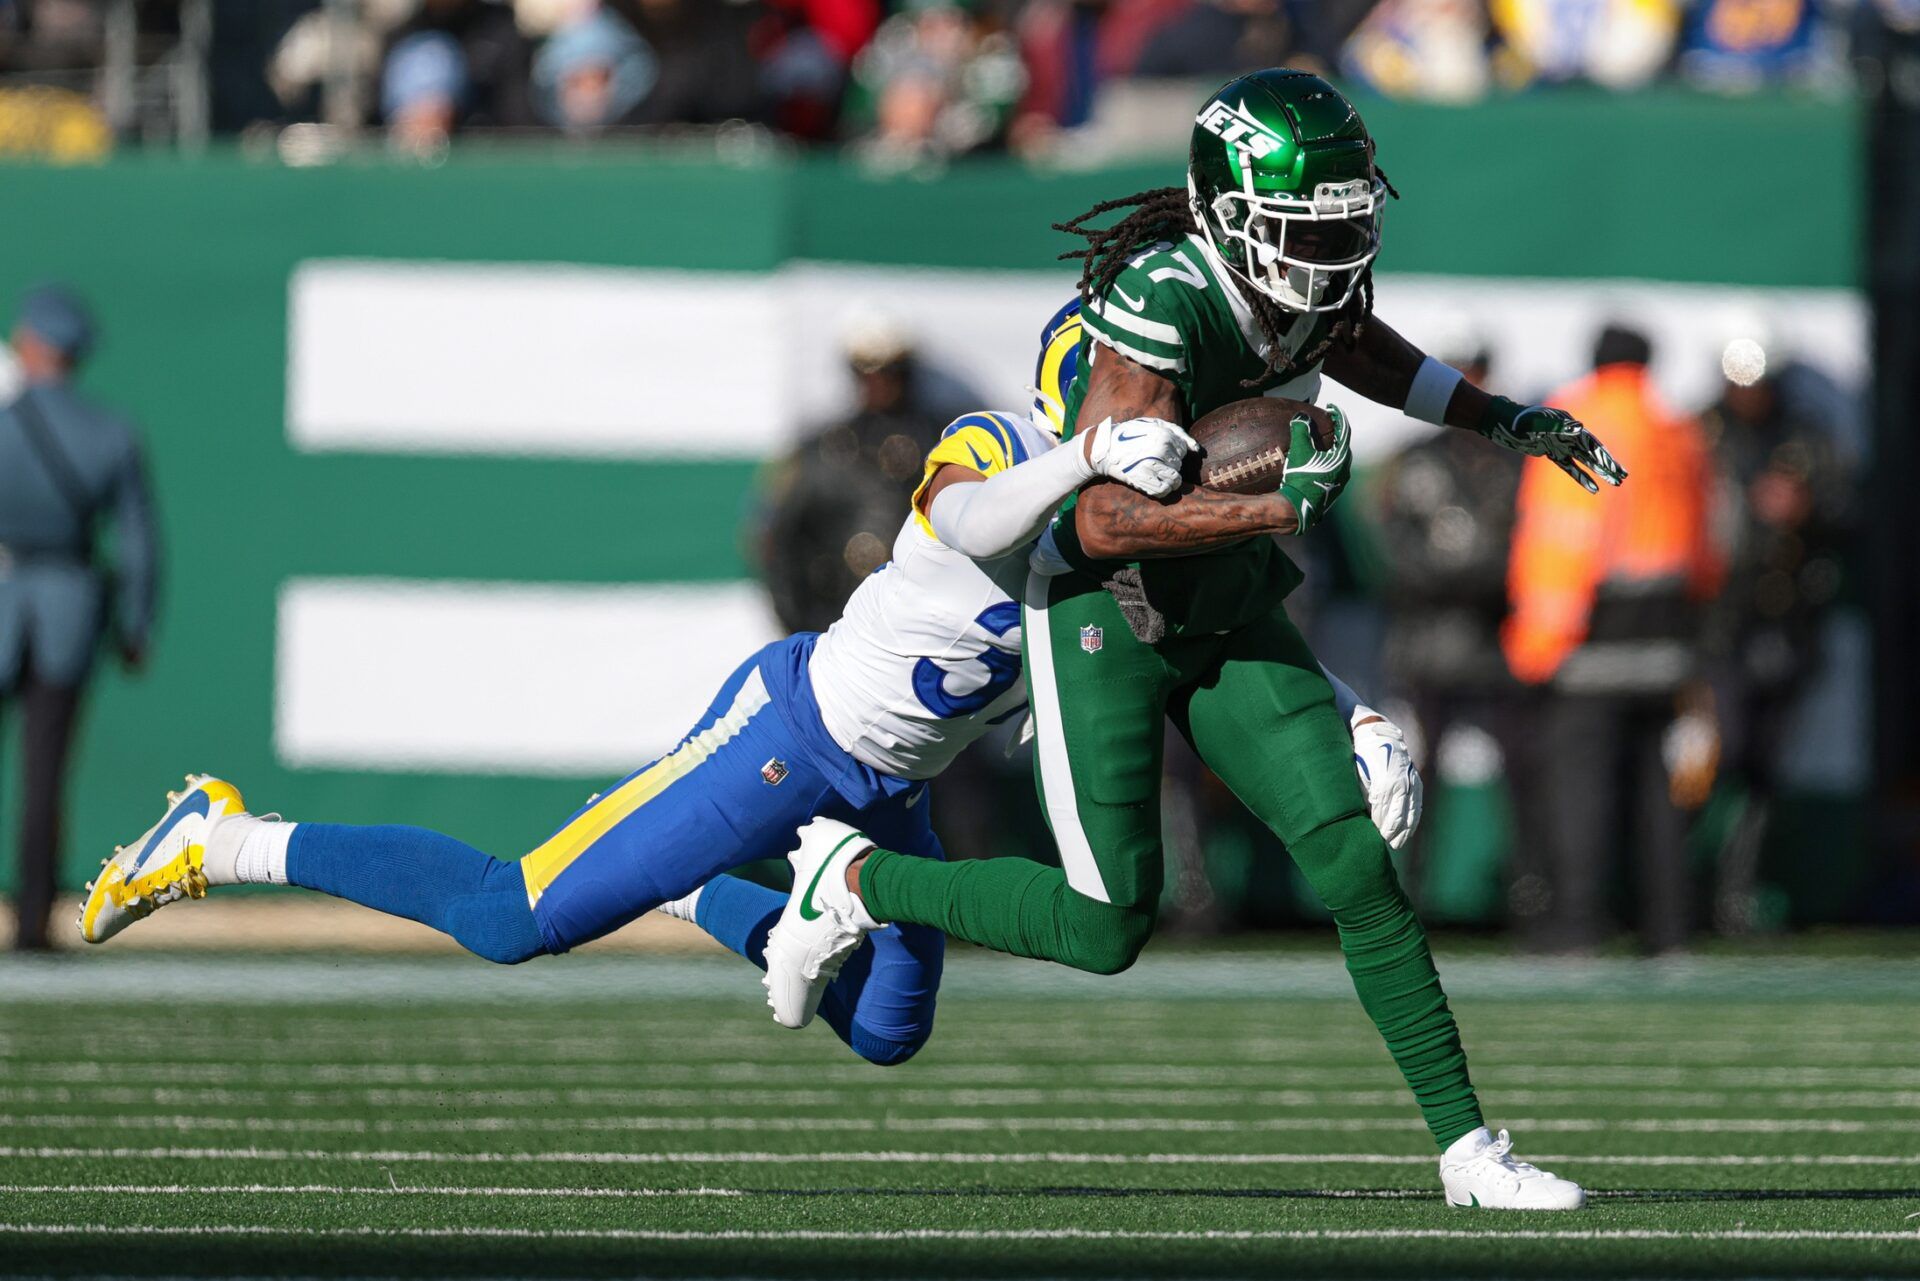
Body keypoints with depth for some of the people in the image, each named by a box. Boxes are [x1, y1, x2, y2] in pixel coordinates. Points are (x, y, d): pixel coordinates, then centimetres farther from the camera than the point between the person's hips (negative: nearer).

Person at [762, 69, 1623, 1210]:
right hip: (1107, 614, -7)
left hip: (1233, 620, 7)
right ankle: (854, 880, 16)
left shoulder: (1315, 278, -5)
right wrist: (1285, 506, -36)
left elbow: (1359, 350, 23)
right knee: (1105, 931, -6)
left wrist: (1515, 423, 18)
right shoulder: (1165, 310, -29)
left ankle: (1467, 1148, -1)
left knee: (1357, 864, -5)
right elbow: (1104, 522, -34)